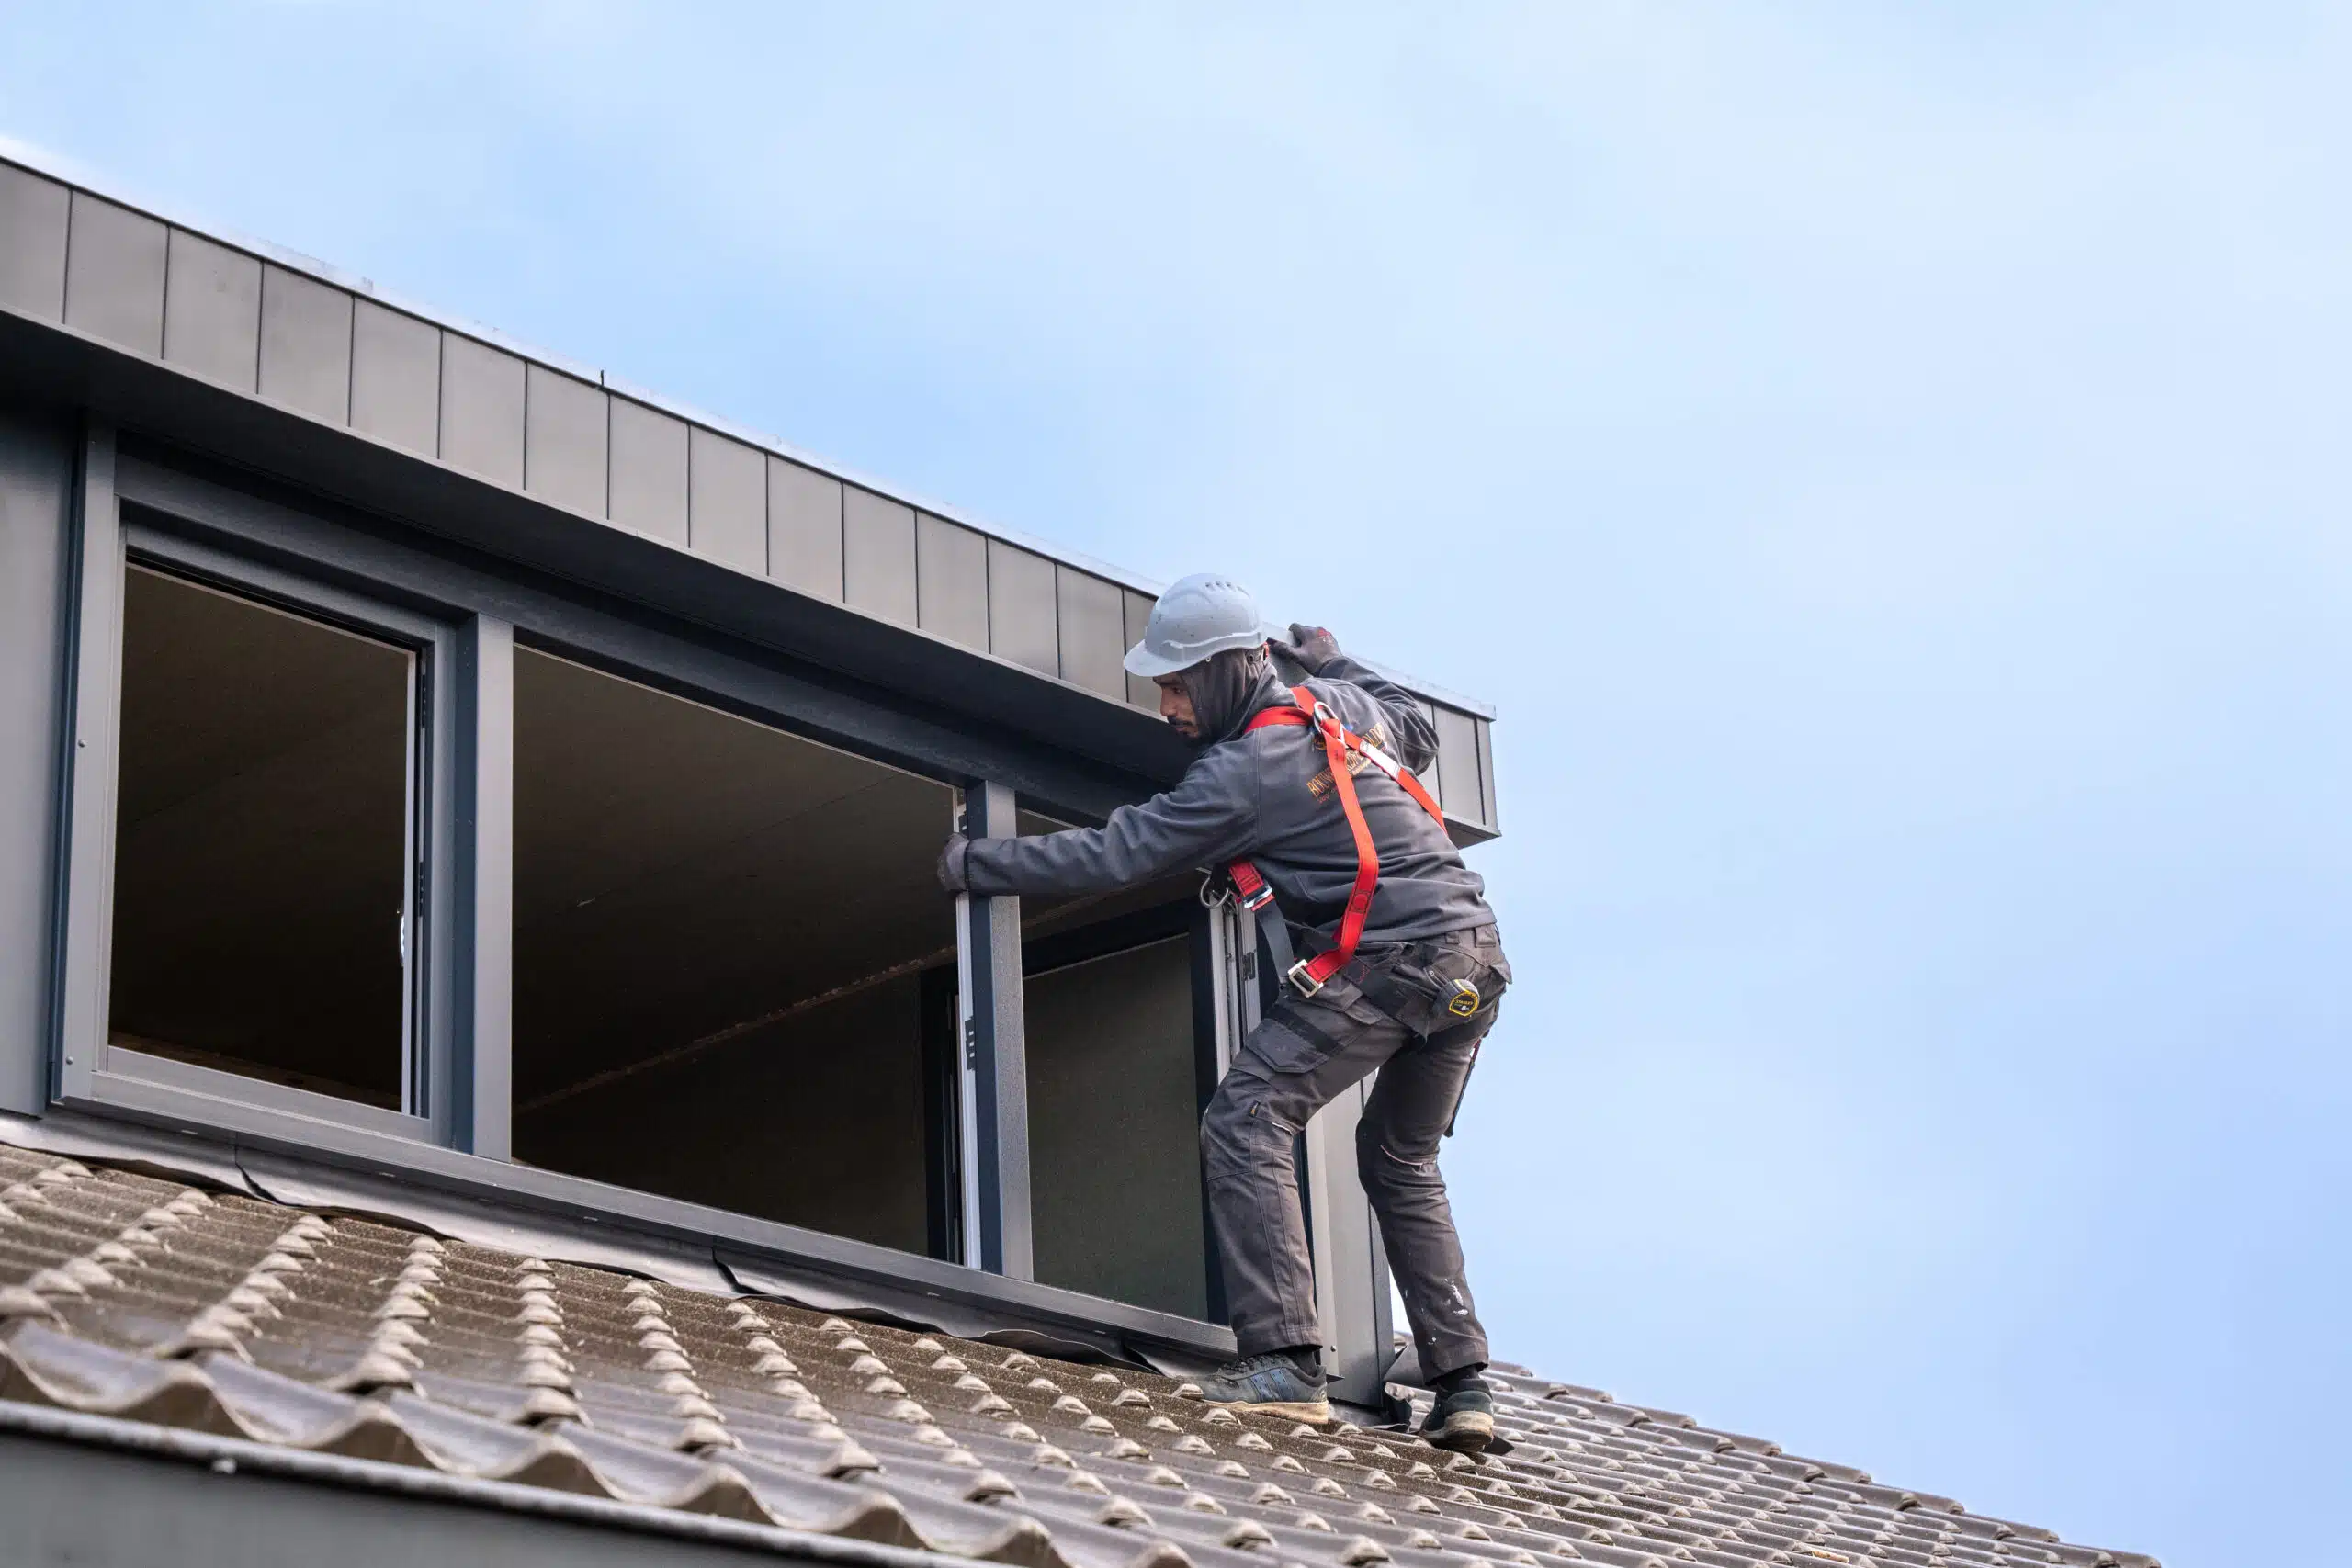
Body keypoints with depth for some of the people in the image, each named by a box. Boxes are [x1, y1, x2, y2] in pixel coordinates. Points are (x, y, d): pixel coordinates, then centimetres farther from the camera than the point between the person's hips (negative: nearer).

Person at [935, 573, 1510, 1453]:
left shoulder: (1237, 775, -11)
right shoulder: (1341, 703, 12)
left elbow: (1111, 857, -9)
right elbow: (1418, 732, 34)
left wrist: (974, 864, 0)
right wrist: (1332, 661, 40)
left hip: (1388, 962, -9)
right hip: (1476, 959, 9)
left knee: (1247, 1121, -10)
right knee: (1399, 1160, 21)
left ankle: (1284, 1361, -21)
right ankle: (1463, 1387, 12)